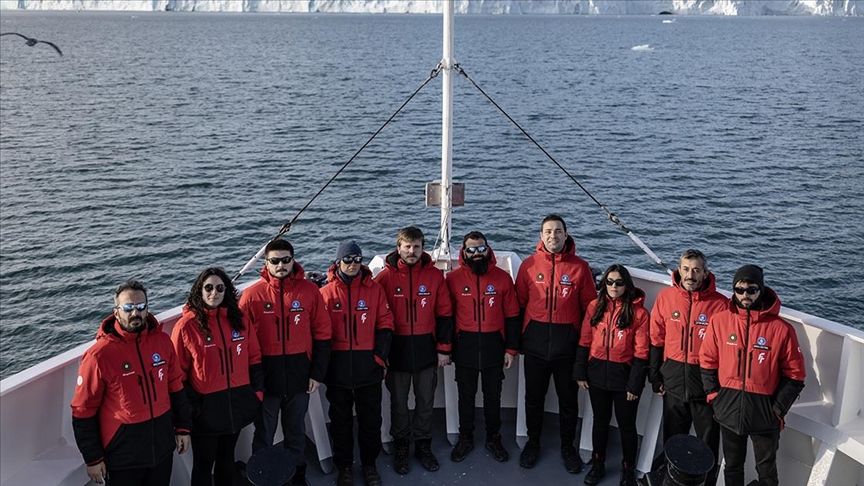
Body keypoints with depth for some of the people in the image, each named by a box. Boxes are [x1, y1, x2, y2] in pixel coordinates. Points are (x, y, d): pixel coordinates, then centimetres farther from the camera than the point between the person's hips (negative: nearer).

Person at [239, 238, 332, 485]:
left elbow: (322, 334, 0)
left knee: (296, 432, 19)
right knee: (264, 435, 11)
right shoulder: (253, 294, -7)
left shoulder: (309, 290, -4)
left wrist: (318, 372, -1)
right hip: (265, 377, -1)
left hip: (299, 377, 2)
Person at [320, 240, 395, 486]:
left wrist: (380, 356, -4)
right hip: (338, 368, 0)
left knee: (371, 419, 11)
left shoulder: (374, 289, 1)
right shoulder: (326, 293, -1)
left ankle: (369, 464, 28)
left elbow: (385, 324, 2)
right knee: (341, 420, 11)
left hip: (368, 366, 1)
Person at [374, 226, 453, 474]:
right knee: (399, 403, 11)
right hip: (396, 349, -1)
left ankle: (423, 445, 28)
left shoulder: (435, 275, -1)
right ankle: (400, 447, 27)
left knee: (426, 401, 11)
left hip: (427, 349, 1)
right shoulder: (385, 277, -5)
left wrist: (443, 348, 0)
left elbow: (444, 314, 2)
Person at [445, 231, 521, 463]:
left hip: (494, 346, 0)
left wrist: (511, 349, 1)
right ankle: (465, 439, 29)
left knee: (493, 396, 13)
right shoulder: (453, 278, -3)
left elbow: (511, 316, 2)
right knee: (465, 396, 12)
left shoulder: (502, 277, -2)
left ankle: (494, 439, 30)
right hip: (465, 346, 0)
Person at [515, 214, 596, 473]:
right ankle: (532, 443, 33)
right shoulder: (529, 264, -2)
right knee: (534, 397, 14)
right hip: (535, 343, 1)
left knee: (568, 398, 12)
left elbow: (590, 307, -1)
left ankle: (568, 447, 31)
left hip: (567, 344, 0)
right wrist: (519, 338, 1)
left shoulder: (580, 267, -3)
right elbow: (519, 303, 3)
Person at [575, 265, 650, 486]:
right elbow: (584, 342, 3)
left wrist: (635, 384, -10)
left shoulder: (638, 312, -9)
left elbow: (641, 353, -9)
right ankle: (598, 464, 34)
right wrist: (580, 373, 2)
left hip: (623, 375, -3)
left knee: (626, 424, 10)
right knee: (601, 420, 17)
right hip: (597, 373, 3)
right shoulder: (595, 307, 0)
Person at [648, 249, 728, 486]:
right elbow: (656, 339, 5)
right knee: (672, 438, 17)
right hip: (673, 379, 3)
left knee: (708, 442, 10)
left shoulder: (720, 303, -12)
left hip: (705, 379, -3)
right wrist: (655, 375, 5)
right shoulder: (665, 297, -3)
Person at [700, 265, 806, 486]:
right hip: (729, 410, 2)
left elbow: (794, 375, -5)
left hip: (764, 413, -2)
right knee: (732, 467, 19)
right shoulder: (719, 321, -5)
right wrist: (714, 396, -3)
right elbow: (707, 362, 3)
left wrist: (778, 409, -8)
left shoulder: (781, 328, -11)